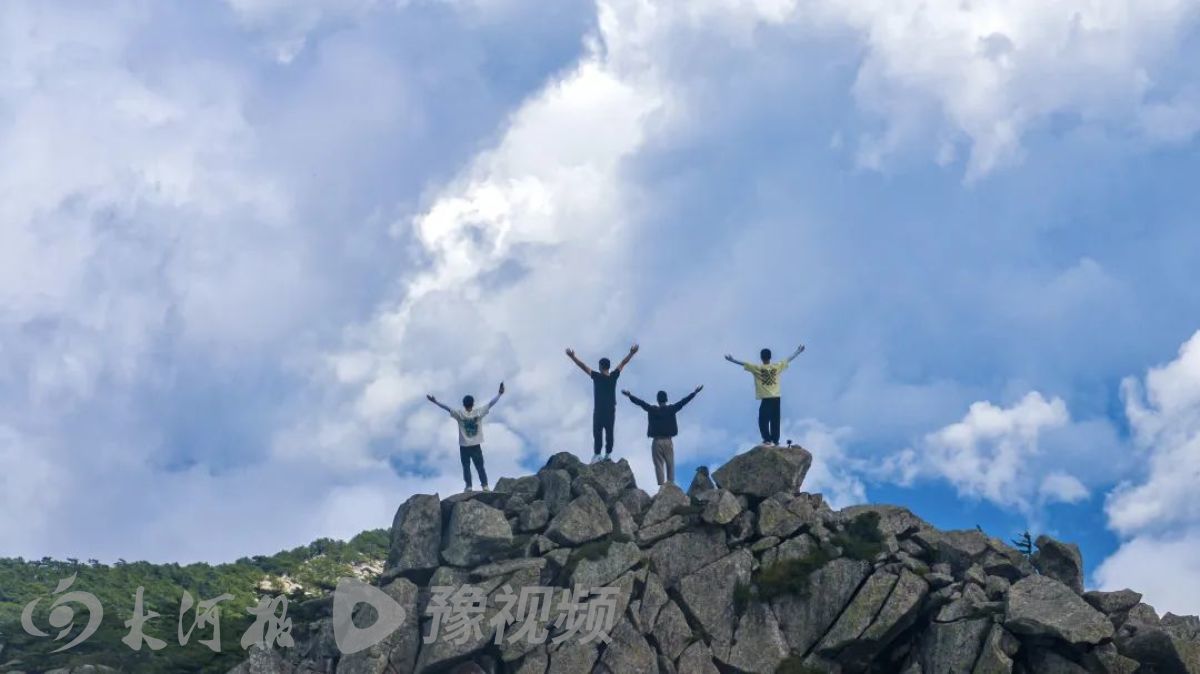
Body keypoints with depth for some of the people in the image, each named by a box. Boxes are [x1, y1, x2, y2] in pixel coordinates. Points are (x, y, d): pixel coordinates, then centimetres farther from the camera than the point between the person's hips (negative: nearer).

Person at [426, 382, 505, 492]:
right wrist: (500, 394, -3)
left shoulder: (459, 414, -9)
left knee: (466, 467, 8)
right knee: (480, 467, 7)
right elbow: (491, 404, -7)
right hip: (476, 445, 1)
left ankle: (469, 486, 6)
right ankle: (485, 485, 4)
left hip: (464, 446, -1)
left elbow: (447, 408, -7)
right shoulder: (479, 412, -8)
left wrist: (435, 401, -2)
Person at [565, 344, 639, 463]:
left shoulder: (596, 376, -10)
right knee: (609, 433, 8)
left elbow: (583, 366, -8)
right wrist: (631, 353, 17)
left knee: (597, 433, -1)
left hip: (599, 410, -3)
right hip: (611, 410, 3)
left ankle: (597, 454, -7)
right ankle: (608, 454, 7)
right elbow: (623, 363, 8)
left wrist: (573, 357, -4)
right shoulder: (614, 376, -2)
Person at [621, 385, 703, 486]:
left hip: (657, 441, -1)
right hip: (668, 441, 1)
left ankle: (661, 486, -3)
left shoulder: (652, 410, -5)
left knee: (659, 465, 1)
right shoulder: (671, 409, -2)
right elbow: (684, 401, 2)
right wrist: (694, 393, 8)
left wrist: (629, 395, 5)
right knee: (670, 465, 7)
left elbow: (640, 402, -2)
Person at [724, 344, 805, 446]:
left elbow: (744, 364, -2)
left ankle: (767, 439, -5)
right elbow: (789, 360, 13)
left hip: (766, 398, -3)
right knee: (775, 420, 9)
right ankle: (775, 440, 9)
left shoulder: (757, 368, -6)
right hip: (776, 398, 3)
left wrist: (732, 360, 8)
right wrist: (798, 352, 26)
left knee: (763, 420, 4)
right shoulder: (777, 366, 2)